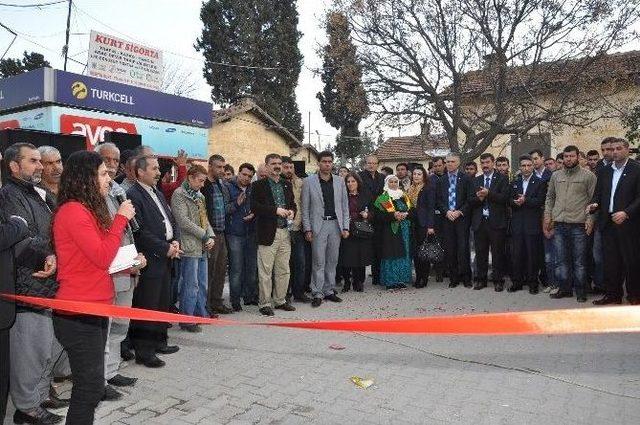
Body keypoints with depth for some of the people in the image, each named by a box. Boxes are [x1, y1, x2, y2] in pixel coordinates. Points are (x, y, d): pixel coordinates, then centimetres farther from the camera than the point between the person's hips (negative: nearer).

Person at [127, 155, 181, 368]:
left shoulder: (158, 193, 16)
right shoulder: (133, 195, -13)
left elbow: (172, 220, 19)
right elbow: (140, 231, -18)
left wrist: (175, 241, 1)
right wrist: (165, 248, -14)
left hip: (166, 257, 9)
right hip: (150, 260, -9)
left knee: (163, 303, 16)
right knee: (147, 306, -2)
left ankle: (159, 342, 29)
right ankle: (143, 350, 9)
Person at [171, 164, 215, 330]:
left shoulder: (199, 196, 18)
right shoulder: (179, 194, -8)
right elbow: (183, 222, -17)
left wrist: (210, 236, 1)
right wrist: (204, 235, -12)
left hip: (202, 247, 8)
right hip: (189, 247, -8)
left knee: (202, 284, 14)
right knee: (191, 284, -5)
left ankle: (200, 313, 26)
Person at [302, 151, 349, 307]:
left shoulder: (340, 181, 10)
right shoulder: (309, 181, 0)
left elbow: (345, 206, 11)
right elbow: (305, 207, 0)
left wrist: (345, 227, 4)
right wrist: (307, 229, -6)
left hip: (335, 225, 3)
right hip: (318, 225, -3)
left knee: (332, 260, 9)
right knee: (318, 262, -2)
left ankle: (329, 291, 20)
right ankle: (317, 294, 7)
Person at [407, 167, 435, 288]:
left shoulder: (429, 188, -4)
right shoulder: (410, 189, 15)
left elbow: (431, 207, -10)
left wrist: (430, 225, -16)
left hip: (424, 223, -6)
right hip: (413, 223, 6)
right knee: (415, 251, 7)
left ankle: (424, 278, 5)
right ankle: (418, 277, 15)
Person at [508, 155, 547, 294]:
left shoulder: (540, 182, 3)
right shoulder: (514, 183, 15)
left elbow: (540, 201, -8)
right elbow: (510, 200, 6)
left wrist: (525, 201, -18)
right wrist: (517, 202, -14)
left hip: (533, 223, -3)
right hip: (517, 223, 3)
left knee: (533, 254, 1)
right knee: (516, 253, 4)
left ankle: (532, 282, 11)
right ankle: (516, 281, 13)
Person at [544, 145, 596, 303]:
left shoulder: (588, 176, 1)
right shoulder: (556, 176, 12)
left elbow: (593, 199, 0)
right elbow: (550, 197, 17)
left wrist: (590, 219, -9)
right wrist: (548, 216, 9)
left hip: (579, 225, -4)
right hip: (559, 224, 4)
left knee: (579, 261, 3)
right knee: (561, 260, 8)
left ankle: (581, 291, 14)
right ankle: (565, 288, 19)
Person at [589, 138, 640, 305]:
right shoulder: (604, 171, 13)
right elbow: (598, 194, 15)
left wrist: (626, 213, -19)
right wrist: (594, 204, -5)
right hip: (608, 223, 5)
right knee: (610, 261, 8)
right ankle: (613, 294, 18)